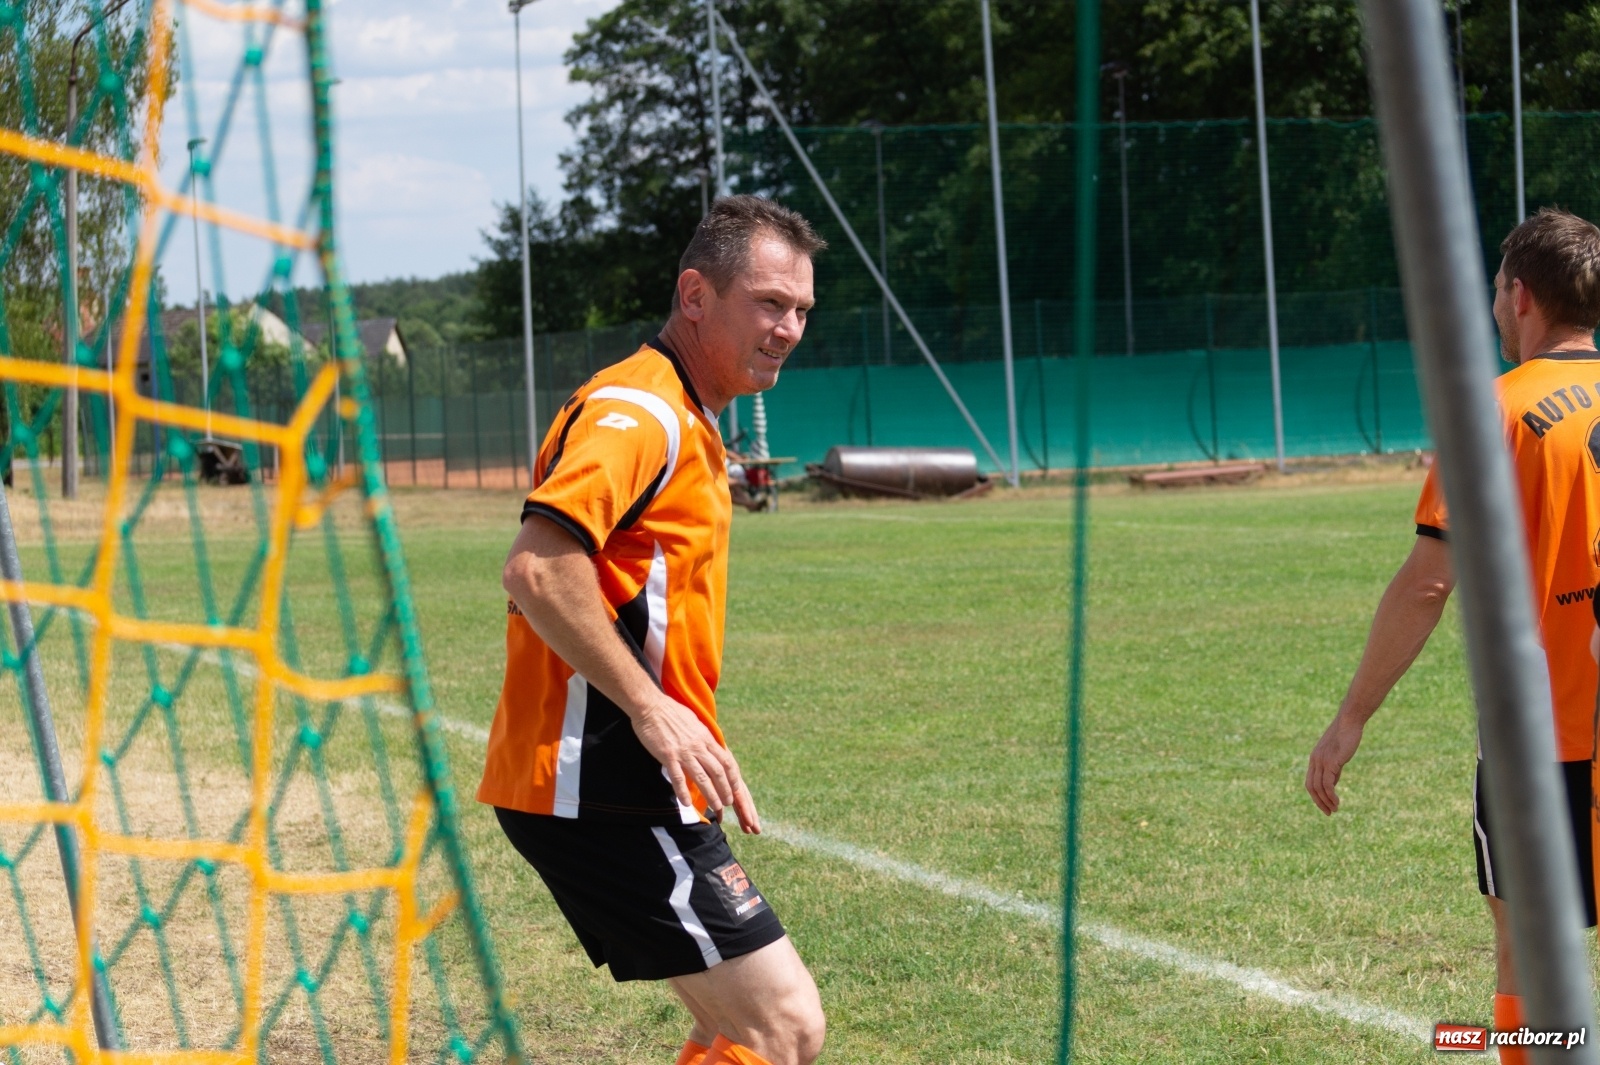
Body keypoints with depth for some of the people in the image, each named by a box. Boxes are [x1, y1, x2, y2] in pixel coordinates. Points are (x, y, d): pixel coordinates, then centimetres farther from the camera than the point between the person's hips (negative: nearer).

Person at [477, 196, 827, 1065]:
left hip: (627, 789, 11)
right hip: (606, 791, -11)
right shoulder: (638, 410, -12)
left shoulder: (686, 428, 20)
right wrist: (652, 708, -25)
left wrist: (702, 759, 19)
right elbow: (536, 569, -25)